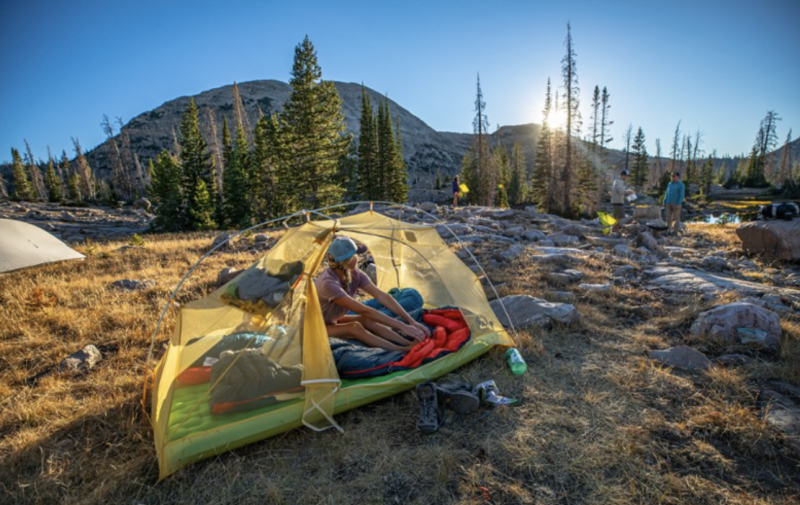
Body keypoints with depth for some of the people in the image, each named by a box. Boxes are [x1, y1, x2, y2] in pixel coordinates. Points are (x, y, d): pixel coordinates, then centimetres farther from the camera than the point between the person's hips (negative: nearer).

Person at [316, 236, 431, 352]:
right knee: (355, 328, -31)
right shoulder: (328, 283, -35)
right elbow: (364, 310, -38)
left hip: (332, 321, 7)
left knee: (367, 320, -18)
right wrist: (402, 326, -38)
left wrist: (411, 321, -22)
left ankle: (410, 344, -20)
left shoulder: (355, 275, -12)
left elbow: (383, 296, -16)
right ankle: (404, 350, -30)